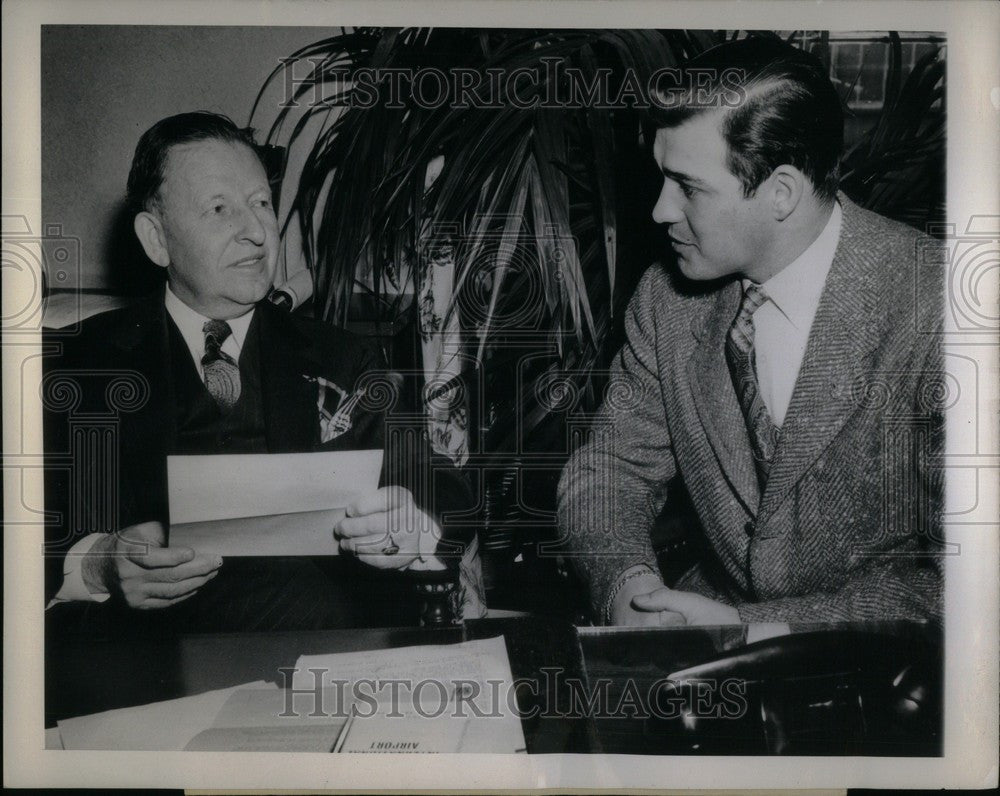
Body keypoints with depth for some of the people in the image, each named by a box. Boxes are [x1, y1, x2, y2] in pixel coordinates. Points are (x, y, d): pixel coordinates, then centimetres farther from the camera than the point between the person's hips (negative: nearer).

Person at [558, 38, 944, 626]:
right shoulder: (667, 297, -3)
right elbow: (612, 465, 6)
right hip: (705, 610, 4)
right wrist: (626, 580, -15)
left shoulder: (933, 314, -19)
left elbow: (960, 582, -17)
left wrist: (745, 625, -22)